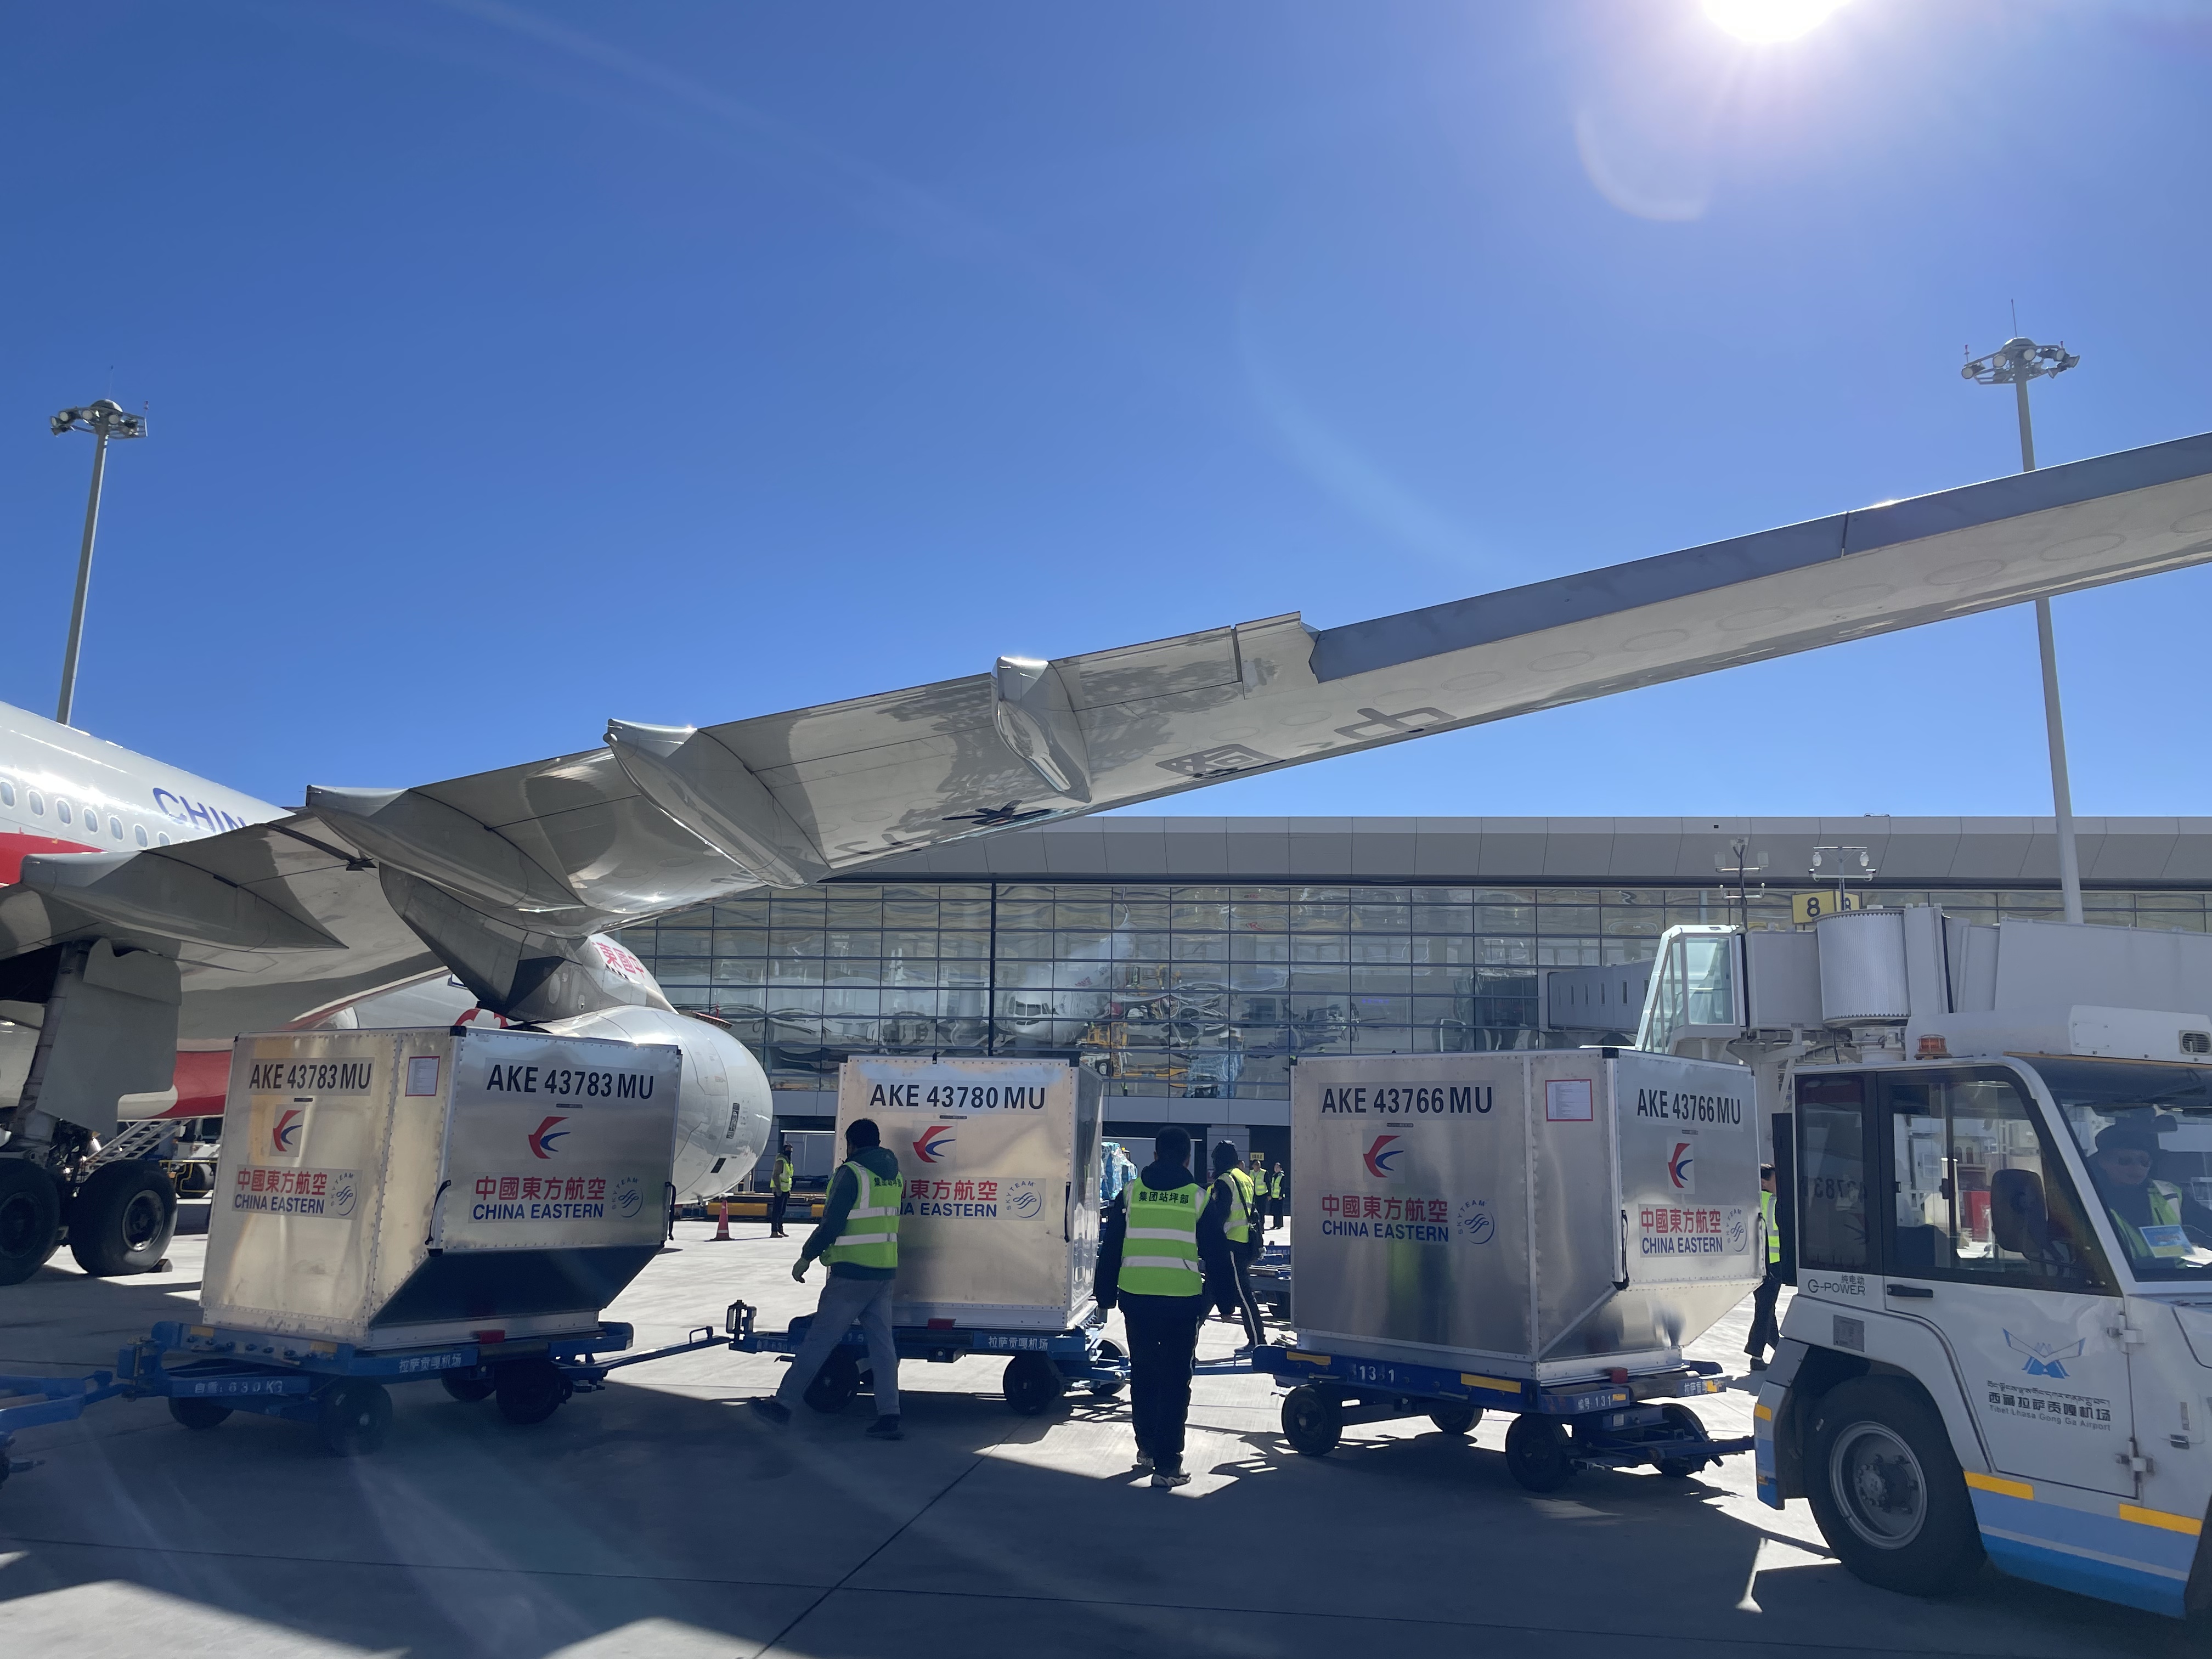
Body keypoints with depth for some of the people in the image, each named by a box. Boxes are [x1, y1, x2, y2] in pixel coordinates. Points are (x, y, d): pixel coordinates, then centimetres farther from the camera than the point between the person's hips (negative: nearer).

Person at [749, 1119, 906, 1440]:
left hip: (851, 1275, -7)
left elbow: (832, 1224, -15)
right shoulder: (894, 1175, 10)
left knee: (818, 1340, 2)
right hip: (884, 1273, 7)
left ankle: (783, 1403, 11)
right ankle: (889, 1416, 3)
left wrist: (806, 1258, -4)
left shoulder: (852, 1173, -12)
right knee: (882, 1343, 7)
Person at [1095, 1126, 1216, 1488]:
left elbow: (1110, 1250, 6)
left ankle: (1146, 1447, 30)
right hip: (1182, 1299, -2)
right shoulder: (1198, 1197, 0)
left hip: (1136, 1298, 2)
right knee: (1175, 1380, 4)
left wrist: (1106, 1296, 15)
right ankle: (1166, 1464, 3)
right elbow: (1217, 1255, 5)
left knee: (1142, 1373, 19)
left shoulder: (1130, 1193, 2)